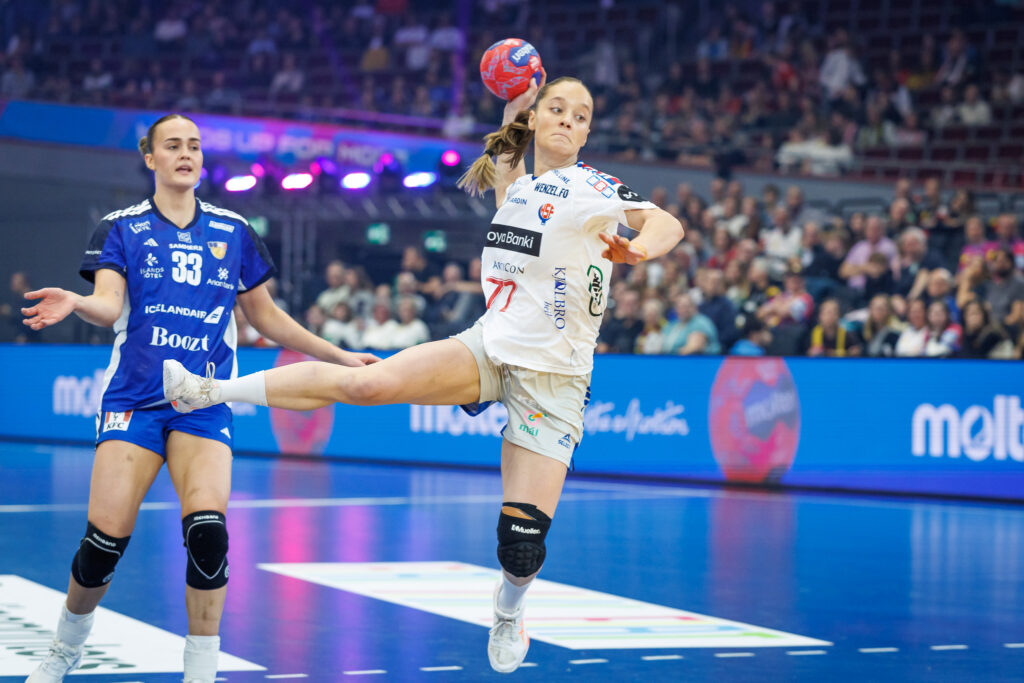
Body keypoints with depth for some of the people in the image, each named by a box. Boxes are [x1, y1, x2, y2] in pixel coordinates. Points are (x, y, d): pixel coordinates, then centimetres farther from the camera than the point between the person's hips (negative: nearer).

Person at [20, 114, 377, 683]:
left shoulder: (233, 232, 12)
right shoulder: (123, 228, 6)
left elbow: (266, 317, 21)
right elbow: (109, 306, -10)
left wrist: (339, 356, 19)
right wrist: (76, 303, -32)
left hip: (205, 405, 1)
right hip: (134, 400, -1)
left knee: (207, 527, -20)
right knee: (106, 535, -11)